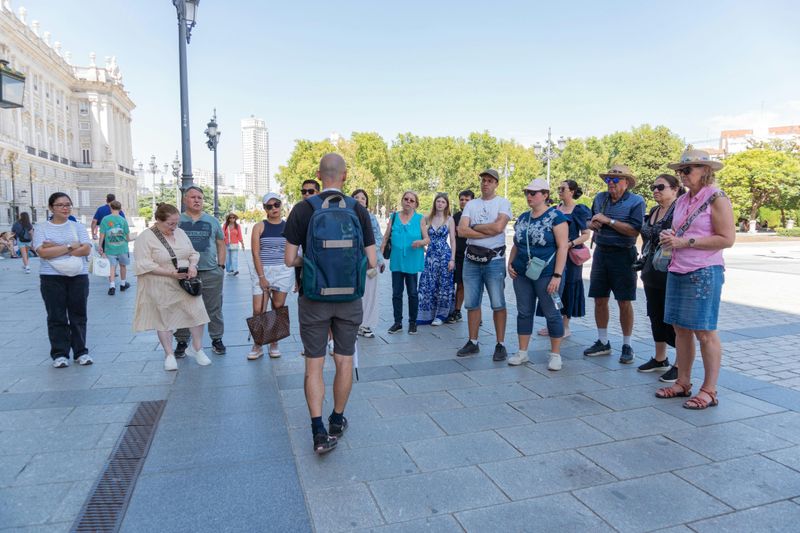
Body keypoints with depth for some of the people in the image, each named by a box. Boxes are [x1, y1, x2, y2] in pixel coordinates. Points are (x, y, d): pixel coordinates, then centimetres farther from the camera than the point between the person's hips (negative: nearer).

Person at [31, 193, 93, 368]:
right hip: (52, 278, -1)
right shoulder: (41, 227, 2)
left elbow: (86, 249, -7)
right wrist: (70, 246, -12)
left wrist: (56, 248, -11)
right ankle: (60, 354, 13)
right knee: (57, 317, 4)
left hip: (79, 276, 1)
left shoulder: (78, 227, 6)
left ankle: (81, 352, 17)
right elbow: (42, 252, -12)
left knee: (78, 316, 7)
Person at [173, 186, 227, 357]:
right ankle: (182, 342, 17)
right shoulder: (177, 221, 6)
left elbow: (221, 244, 13)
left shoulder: (212, 221, 10)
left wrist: (221, 266, 6)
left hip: (211, 273, 1)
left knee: (214, 309, 6)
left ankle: (217, 339, 17)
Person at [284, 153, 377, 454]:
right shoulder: (359, 211, -4)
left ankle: (319, 431, 2)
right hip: (349, 298, 1)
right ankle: (337, 421, 28)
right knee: (344, 361, 15)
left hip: (314, 298, -1)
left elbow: (290, 260, -7)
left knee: (314, 365, 7)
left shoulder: (303, 209, -7)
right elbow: (371, 262, -4)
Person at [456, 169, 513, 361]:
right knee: (471, 304, 9)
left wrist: (474, 227, -6)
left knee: (498, 305, 0)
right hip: (472, 259, 4)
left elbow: (498, 226, -18)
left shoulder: (503, 203, 0)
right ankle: (473, 342, 20)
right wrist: (488, 231, -11)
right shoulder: (471, 204, 11)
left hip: (494, 260, -4)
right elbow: (461, 231, -3)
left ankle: (500, 345, 10)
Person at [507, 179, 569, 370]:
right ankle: (522, 352, 19)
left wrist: (557, 275, -18)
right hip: (522, 275, 6)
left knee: (552, 314, 3)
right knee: (524, 312, 10)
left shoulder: (556, 217, -7)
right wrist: (510, 263, 5)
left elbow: (562, 247, -12)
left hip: (546, 275, -6)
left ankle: (555, 354, 15)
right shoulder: (523, 218, 12)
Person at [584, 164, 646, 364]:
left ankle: (627, 345, 16)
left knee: (624, 302, 2)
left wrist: (608, 221, -19)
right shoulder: (600, 198, 9)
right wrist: (593, 224, -2)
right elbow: (590, 222, 21)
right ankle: (603, 342, 23)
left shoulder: (636, 201, -7)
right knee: (599, 300, 9)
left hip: (623, 255, -5)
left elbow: (635, 230, -19)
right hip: (601, 252, 5)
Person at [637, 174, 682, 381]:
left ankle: (680, 365, 11)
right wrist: (645, 267, 19)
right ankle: (660, 359, 29)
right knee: (656, 316, 15)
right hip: (652, 275, 8)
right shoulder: (653, 212, 14)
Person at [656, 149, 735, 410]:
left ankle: (709, 391, 10)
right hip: (677, 271, 7)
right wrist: (669, 237, 1)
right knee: (681, 329, 10)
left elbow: (727, 239, -15)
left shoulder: (716, 199, -8)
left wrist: (685, 242, -17)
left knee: (704, 332, -1)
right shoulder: (682, 200, 13)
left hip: (704, 273, -7)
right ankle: (683, 383, 21)